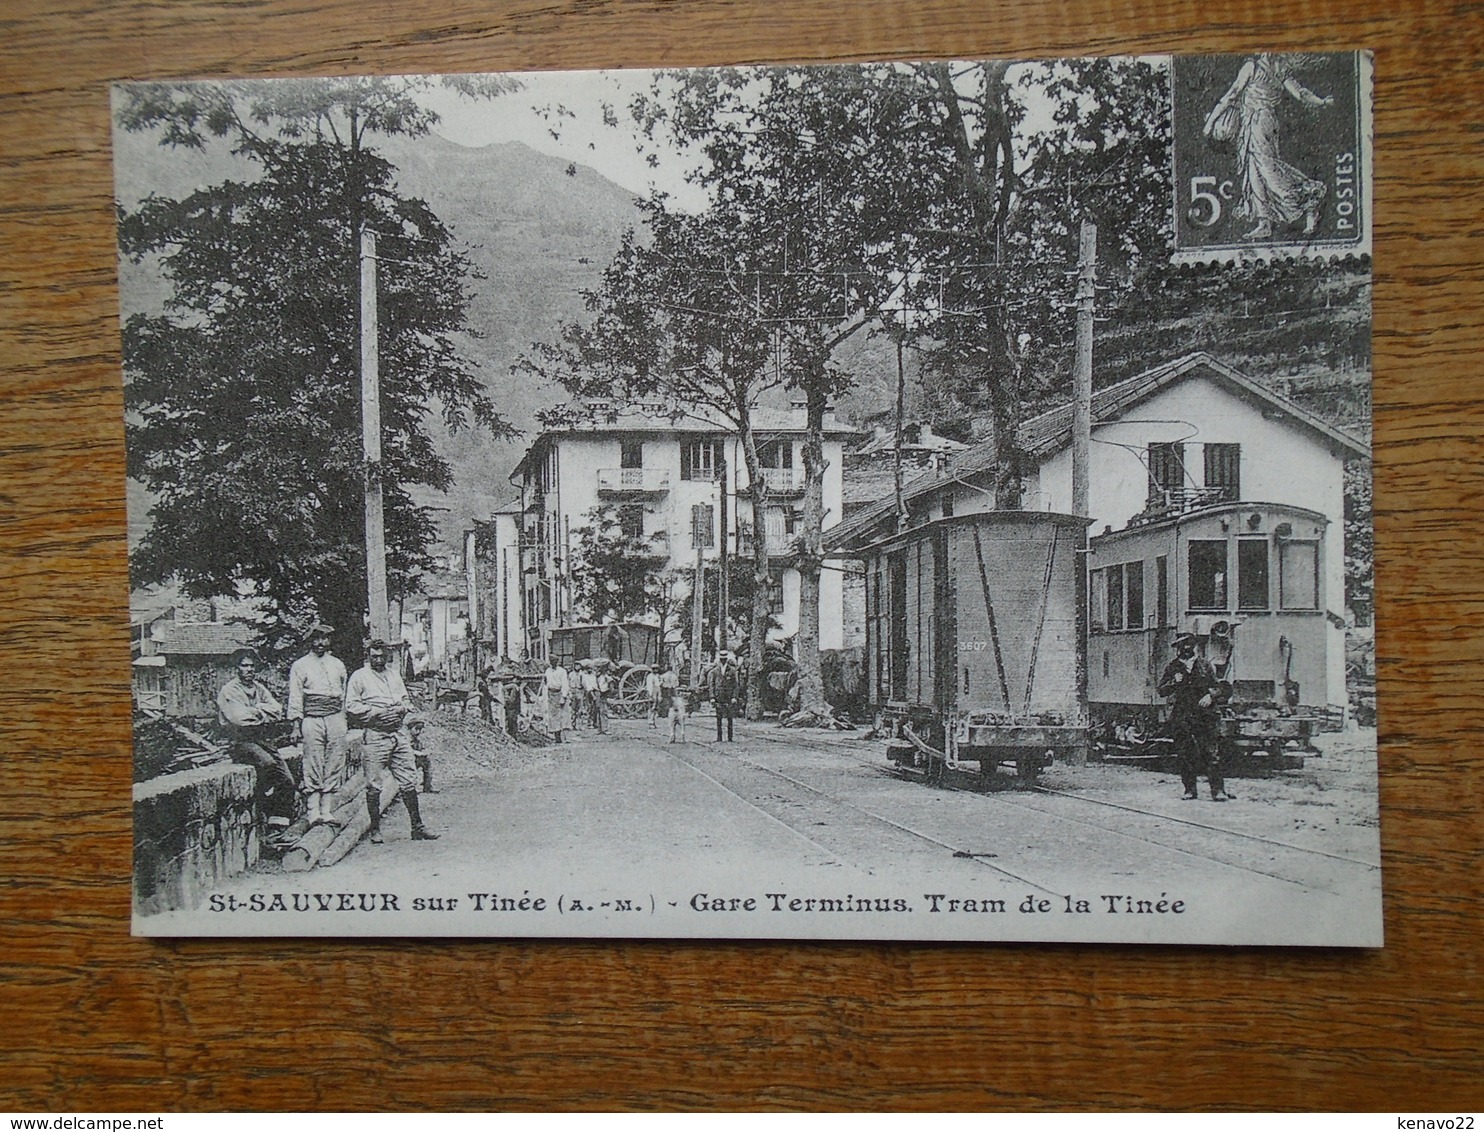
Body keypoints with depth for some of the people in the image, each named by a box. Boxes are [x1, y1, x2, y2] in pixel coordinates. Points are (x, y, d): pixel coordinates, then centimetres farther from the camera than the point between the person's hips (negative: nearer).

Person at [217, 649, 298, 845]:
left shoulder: (259, 688, 17)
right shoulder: (228, 691, -1)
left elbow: (277, 711, 5)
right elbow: (239, 718, -15)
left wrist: (256, 711, -9)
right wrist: (263, 715, -3)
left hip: (265, 740, 6)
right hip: (242, 743, -6)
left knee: (288, 783, -6)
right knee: (267, 763, -36)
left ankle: (277, 830, 0)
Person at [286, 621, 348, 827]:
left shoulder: (337, 665, 17)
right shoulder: (300, 666, 4)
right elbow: (295, 697, 0)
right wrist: (296, 725, -7)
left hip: (335, 719, 4)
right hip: (312, 720, -4)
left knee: (333, 765, 2)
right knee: (313, 768, -7)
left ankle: (325, 810, 7)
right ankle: (313, 812, -4)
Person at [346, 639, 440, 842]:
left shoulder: (394, 674, 20)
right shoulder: (359, 677, 3)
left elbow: (406, 699, 24)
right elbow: (351, 706, -5)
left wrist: (402, 708, 1)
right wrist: (377, 712, -12)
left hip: (400, 733, 5)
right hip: (375, 736, -5)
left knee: (409, 783, 5)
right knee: (374, 786, -2)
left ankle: (417, 826, 11)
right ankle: (375, 829, 10)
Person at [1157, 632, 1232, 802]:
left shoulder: (1203, 665, 11)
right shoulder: (1172, 667, 10)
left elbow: (1217, 688, 13)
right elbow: (1161, 690, 8)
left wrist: (1210, 696, -8)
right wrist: (1174, 682, -10)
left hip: (1203, 715, -1)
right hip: (1181, 717, 1)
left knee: (1211, 753, -9)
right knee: (1185, 755, 2)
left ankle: (1218, 790, -9)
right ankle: (1189, 790, 11)